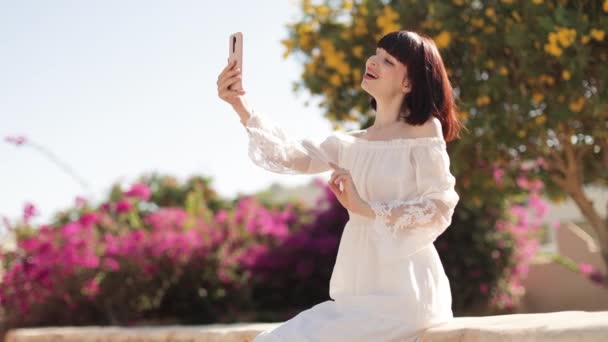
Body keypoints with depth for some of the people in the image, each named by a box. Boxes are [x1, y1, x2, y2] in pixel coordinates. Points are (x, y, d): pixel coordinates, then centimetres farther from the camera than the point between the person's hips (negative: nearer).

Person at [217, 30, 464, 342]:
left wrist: (367, 209, -17)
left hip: (403, 294, -6)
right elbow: (289, 156, -1)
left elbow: (439, 210, -9)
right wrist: (240, 107, -14)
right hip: (360, 294, 6)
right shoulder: (350, 144, 14)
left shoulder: (424, 129, -2)